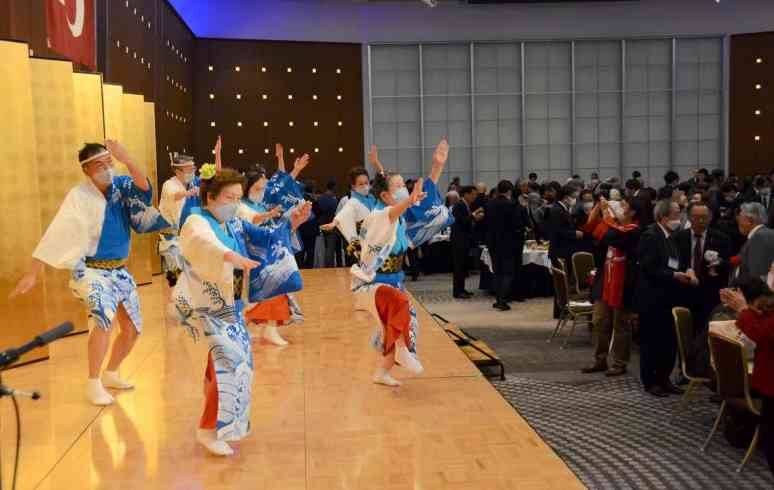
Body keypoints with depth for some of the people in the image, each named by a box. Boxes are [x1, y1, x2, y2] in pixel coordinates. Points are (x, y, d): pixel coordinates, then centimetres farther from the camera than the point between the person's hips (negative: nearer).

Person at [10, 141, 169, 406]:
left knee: (132, 329, 11)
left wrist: (126, 159, -39)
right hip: (92, 270, -6)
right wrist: (32, 274, -23)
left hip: (120, 270, 6)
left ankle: (111, 374, 35)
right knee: (104, 318, -29)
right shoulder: (79, 196, -17)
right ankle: (93, 384, -14)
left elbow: (144, 188, -23)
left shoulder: (121, 185, -4)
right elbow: (56, 234, -20)